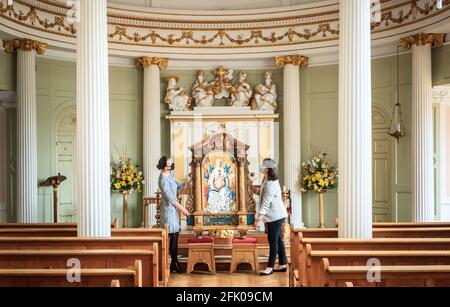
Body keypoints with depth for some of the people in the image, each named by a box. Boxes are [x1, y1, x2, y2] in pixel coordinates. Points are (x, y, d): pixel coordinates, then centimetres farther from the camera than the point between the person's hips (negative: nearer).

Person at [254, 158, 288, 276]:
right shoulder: (269, 181, 9)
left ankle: (270, 267, 4)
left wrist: (258, 219, -25)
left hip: (275, 216, -10)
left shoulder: (271, 184, -22)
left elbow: (266, 203, -25)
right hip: (275, 215, 10)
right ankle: (282, 265, 23)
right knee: (278, 240, 14)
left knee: (273, 241, -3)